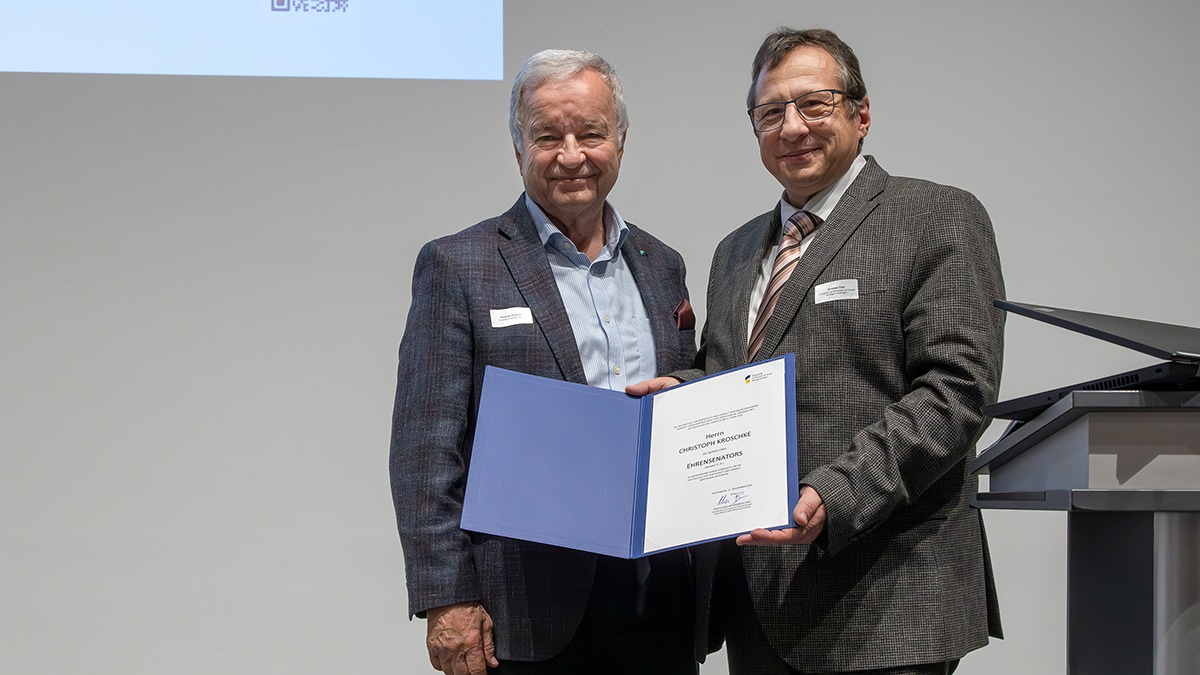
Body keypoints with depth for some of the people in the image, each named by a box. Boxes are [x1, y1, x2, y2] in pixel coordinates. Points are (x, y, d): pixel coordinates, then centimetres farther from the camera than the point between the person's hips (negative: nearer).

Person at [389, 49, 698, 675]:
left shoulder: (661, 266, 14)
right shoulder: (458, 266, -1)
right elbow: (425, 451, -6)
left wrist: (705, 593, 8)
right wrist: (447, 601, -13)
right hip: (526, 617, -4)